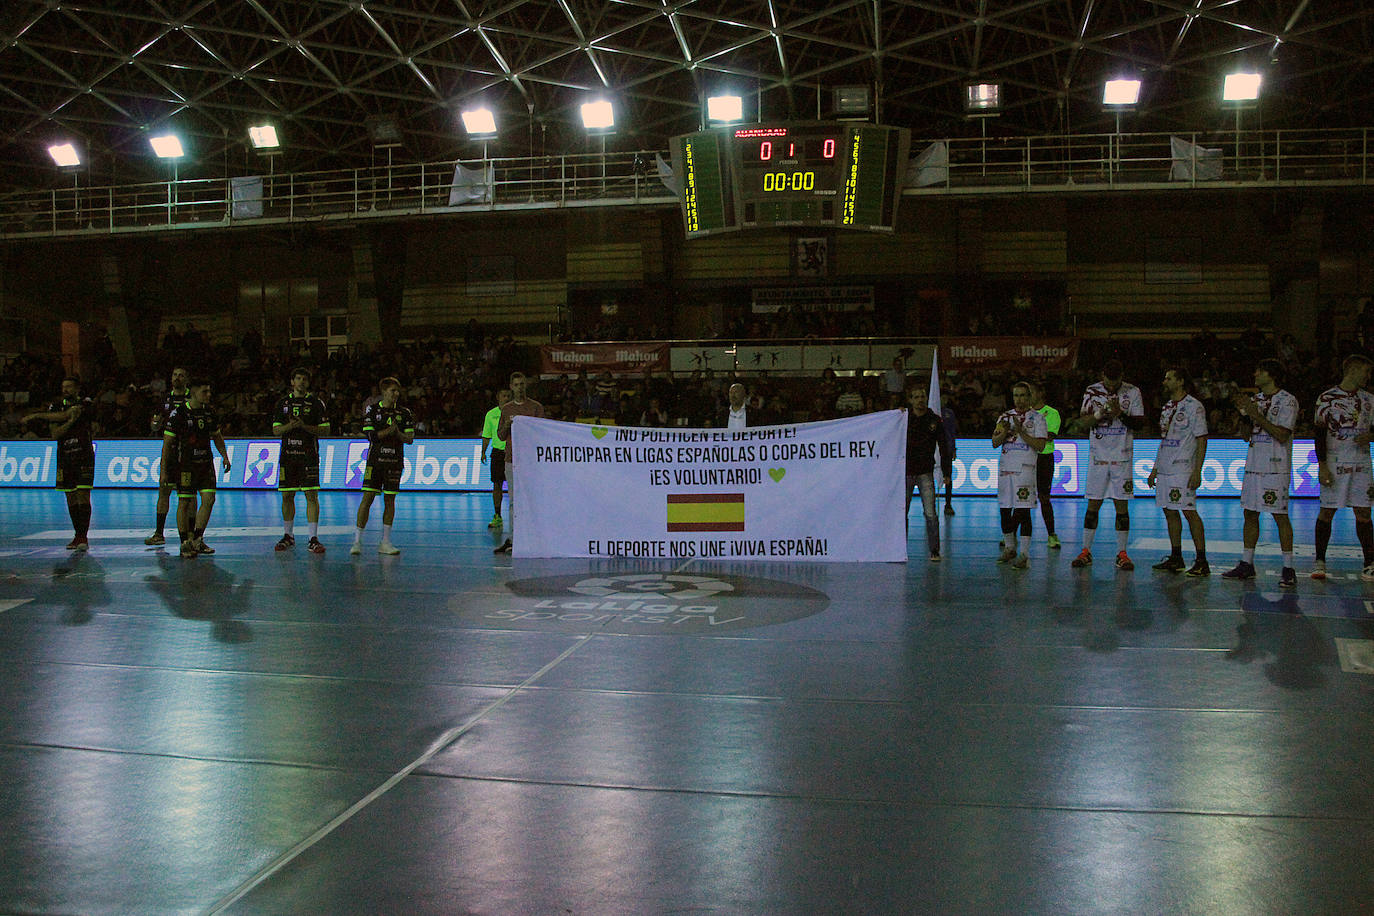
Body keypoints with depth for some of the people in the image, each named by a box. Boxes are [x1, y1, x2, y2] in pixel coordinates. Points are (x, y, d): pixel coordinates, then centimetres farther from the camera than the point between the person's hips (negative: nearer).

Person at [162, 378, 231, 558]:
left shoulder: (209, 412, 8)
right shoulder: (178, 413, -8)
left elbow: (217, 437, 21)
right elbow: (167, 442, -6)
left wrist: (224, 456, 10)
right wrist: (164, 469, -9)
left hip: (206, 462, 5)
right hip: (185, 464, -5)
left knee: (209, 498, -2)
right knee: (185, 502, -2)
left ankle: (197, 540, 11)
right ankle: (185, 543, 8)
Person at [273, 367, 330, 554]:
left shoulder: (316, 403, 4)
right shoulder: (283, 403, 12)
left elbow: (325, 429, 1)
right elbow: (275, 430, 9)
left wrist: (305, 426, -14)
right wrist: (290, 426, -11)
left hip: (308, 455, -3)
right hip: (287, 455, 3)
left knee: (311, 495, -8)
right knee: (287, 496, 6)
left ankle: (313, 539, -6)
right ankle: (288, 536, 20)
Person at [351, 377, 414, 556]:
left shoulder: (404, 413, 7)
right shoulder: (372, 410, 1)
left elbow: (409, 439, 5)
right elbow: (371, 435, -7)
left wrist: (398, 433, -13)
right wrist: (390, 430, -13)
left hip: (395, 461, 2)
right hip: (375, 460, -2)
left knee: (390, 500, 4)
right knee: (367, 498, -8)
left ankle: (385, 543, 10)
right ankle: (357, 541, -2)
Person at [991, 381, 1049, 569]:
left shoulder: (1037, 417, 2)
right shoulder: (1005, 417, 14)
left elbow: (1040, 445, -7)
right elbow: (995, 443, 10)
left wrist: (1021, 432, -15)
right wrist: (1004, 432, -10)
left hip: (1025, 469, -5)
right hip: (1005, 468, 5)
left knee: (1023, 510, -10)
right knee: (1005, 510, 9)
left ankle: (1024, 555, -9)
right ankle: (1009, 548, 25)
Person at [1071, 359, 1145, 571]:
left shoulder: (1133, 392, 1)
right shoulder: (1092, 391, 4)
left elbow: (1139, 423, -2)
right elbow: (1083, 420, -1)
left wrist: (1121, 414, -19)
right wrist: (1099, 414, -20)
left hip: (1122, 457, -1)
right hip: (1098, 456, 1)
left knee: (1122, 504, -1)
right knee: (1093, 504, 2)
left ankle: (1122, 554, 6)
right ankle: (1086, 552, 9)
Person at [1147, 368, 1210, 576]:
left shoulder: (1194, 406, -7)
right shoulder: (1167, 407, 17)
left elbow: (1202, 440, -11)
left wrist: (1197, 472, -17)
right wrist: (1155, 469, 20)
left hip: (1183, 469, -8)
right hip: (1165, 469, 8)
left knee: (1189, 512, -9)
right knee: (1170, 512, 10)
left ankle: (1201, 561, -6)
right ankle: (1175, 558, 18)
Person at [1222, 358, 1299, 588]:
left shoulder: (1287, 401, -6)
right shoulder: (1255, 399, 15)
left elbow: (1282, 435, -15)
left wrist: (1257, 415, -18)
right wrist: (1243, 412, 0)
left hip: (1276, 468, -7)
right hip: (1253, 466, 7)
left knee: (1280, 516, -6)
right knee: (1250, 514, 9)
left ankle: (1288, 569, -2)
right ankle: (1246, 565, 16)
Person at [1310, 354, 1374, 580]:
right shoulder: (1327, 398, -2)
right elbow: (1319, 434, -5)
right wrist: (1322, 465, -11)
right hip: (1334, 463, -3)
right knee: (1327, 511, -1)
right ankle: (1319, 562, 7)